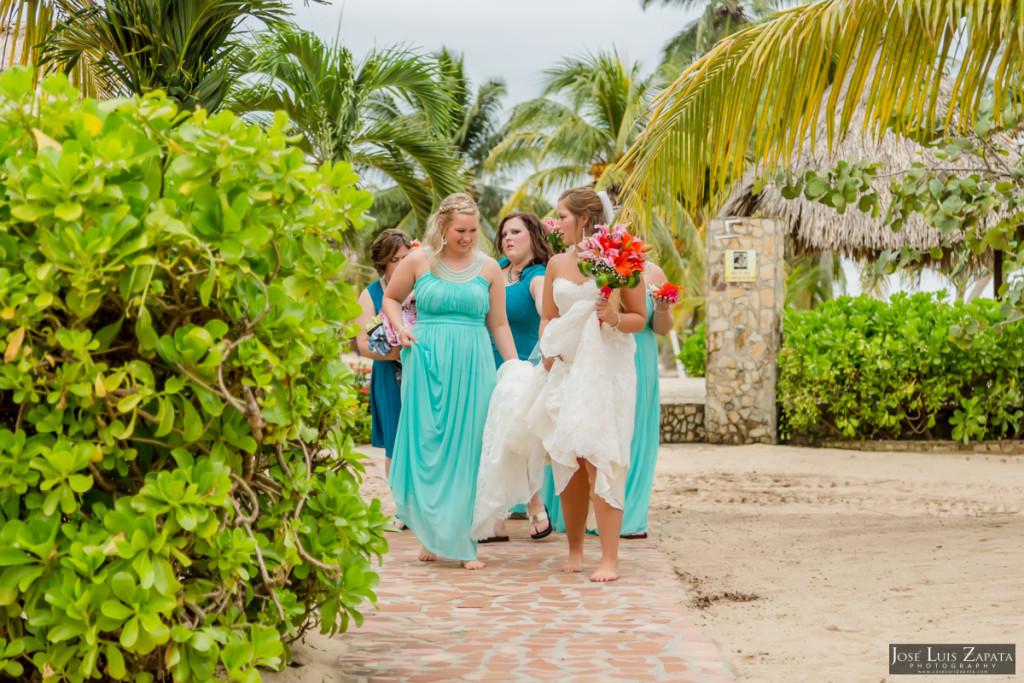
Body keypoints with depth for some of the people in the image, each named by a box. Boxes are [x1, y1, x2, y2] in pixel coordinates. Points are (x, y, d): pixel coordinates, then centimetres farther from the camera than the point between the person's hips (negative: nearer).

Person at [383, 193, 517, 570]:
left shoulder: (488, 268, 7)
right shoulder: (418, 260, 3)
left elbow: (499, 325, 10)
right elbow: (391, 298, 17)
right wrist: (400, 328, -2)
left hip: (472, 367, 1)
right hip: (427, 365, -1)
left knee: (468, 450, -1)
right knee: (426, 445, 0)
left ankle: (463, 542, 6)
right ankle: (430, 534, 13)